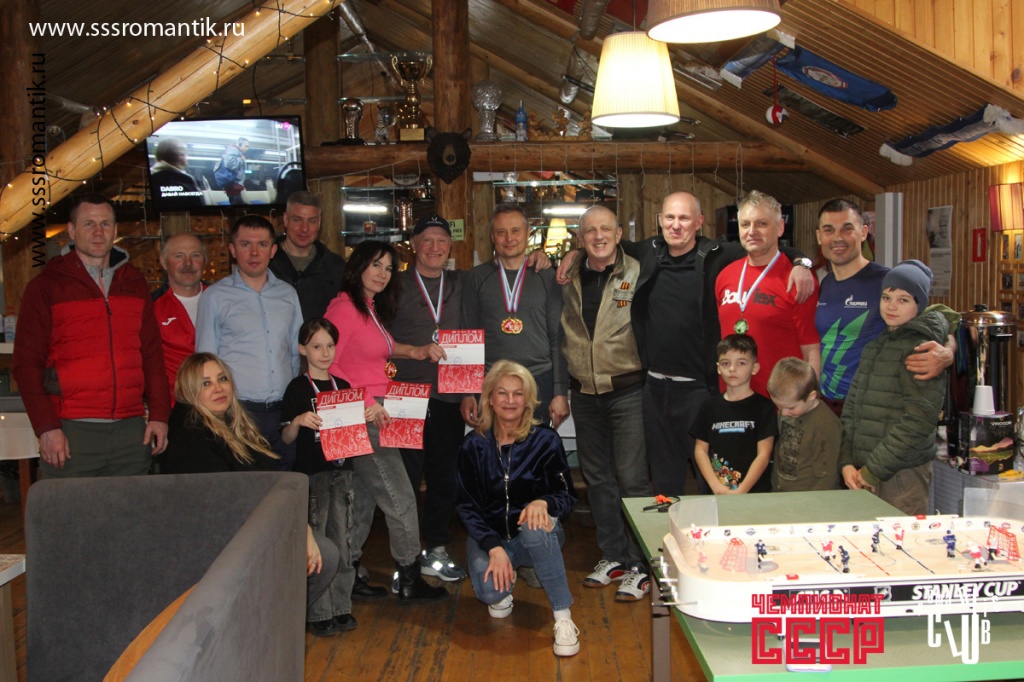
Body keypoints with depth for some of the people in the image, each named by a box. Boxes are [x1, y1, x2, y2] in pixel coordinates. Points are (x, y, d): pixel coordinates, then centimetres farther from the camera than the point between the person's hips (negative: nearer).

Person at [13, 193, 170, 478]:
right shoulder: (46, 286, 2)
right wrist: (46, 427, -9)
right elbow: (27, 362, -1)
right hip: (70, 433, -3)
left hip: (131, 432, 3)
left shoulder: (134, 283, 13)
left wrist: (159, 414, 4)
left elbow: (152, 354, 12)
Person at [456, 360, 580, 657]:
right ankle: (503, 591, 13)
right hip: (488, 535, 1)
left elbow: (567, 495, -5)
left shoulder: (545, 440, -7)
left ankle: (563, 619, -26)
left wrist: (543, 502, -29)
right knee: (489, 591, -28)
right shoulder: (474, 445, -5)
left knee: (534, 527, -37)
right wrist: (494, 548, -20)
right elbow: (466, 506, -5)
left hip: (537, 535, -1)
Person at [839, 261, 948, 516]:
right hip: (863, 475, 6)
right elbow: (851, 405, 11)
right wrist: (847, 462, 0)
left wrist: (873, 470, -14)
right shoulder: (875, 345, 13)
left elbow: (919, 420, -16)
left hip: (903, 474, -6)